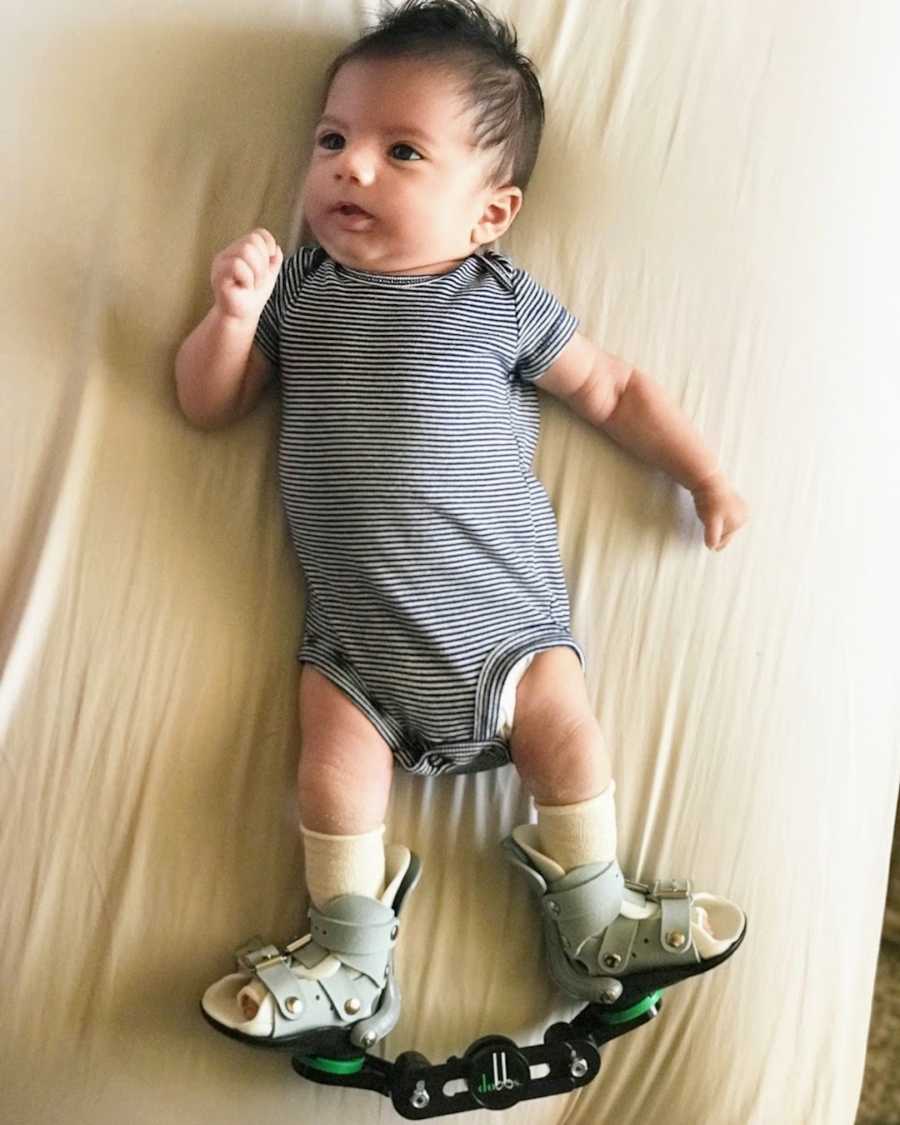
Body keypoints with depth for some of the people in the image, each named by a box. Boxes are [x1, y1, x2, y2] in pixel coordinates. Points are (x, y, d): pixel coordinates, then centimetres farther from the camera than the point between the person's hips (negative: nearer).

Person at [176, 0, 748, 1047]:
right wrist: (234, 310, -8)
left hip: (503, 606, -1)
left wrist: (706, 478, 6)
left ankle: (593, 921, 16)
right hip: (355, 629, 1)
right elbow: (206, 402, 11)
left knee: (567, 734, -6)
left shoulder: (503, 302, 2)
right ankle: (351, 961, 12)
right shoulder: (295, 289, 8)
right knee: (335, 769, -7)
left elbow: (614, 390, 10)